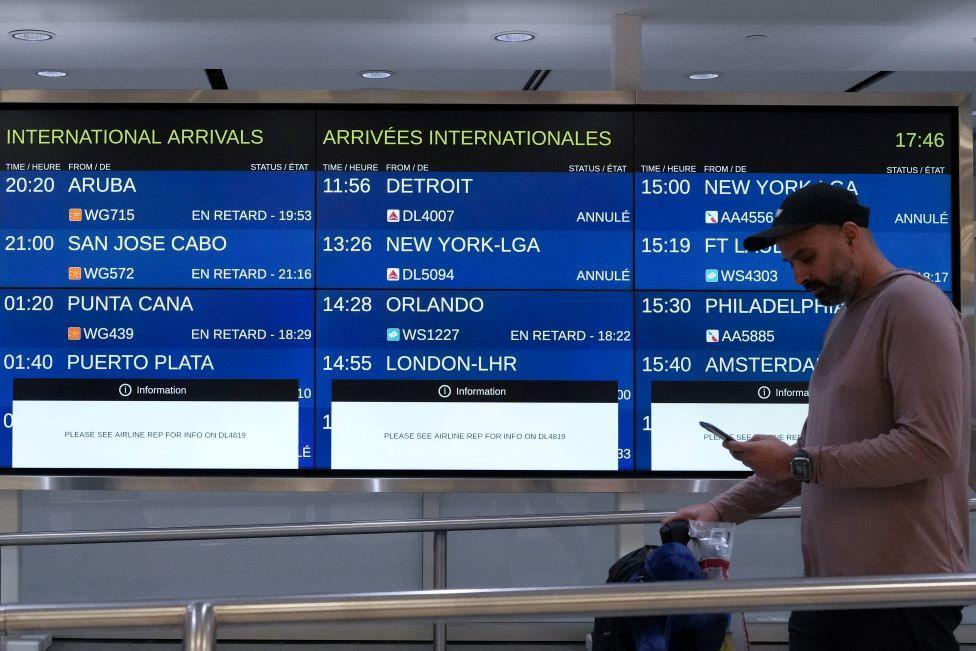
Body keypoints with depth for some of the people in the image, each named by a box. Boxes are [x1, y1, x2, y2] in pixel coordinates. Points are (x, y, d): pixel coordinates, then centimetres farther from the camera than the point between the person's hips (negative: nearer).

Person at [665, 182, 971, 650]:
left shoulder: (911, 304, -9)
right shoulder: (844, 321, 19)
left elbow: (931, 446, -19)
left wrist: (798, 464, -15)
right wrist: (723, 508, 13)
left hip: (898, 587, -8)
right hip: (827, 584, 8)